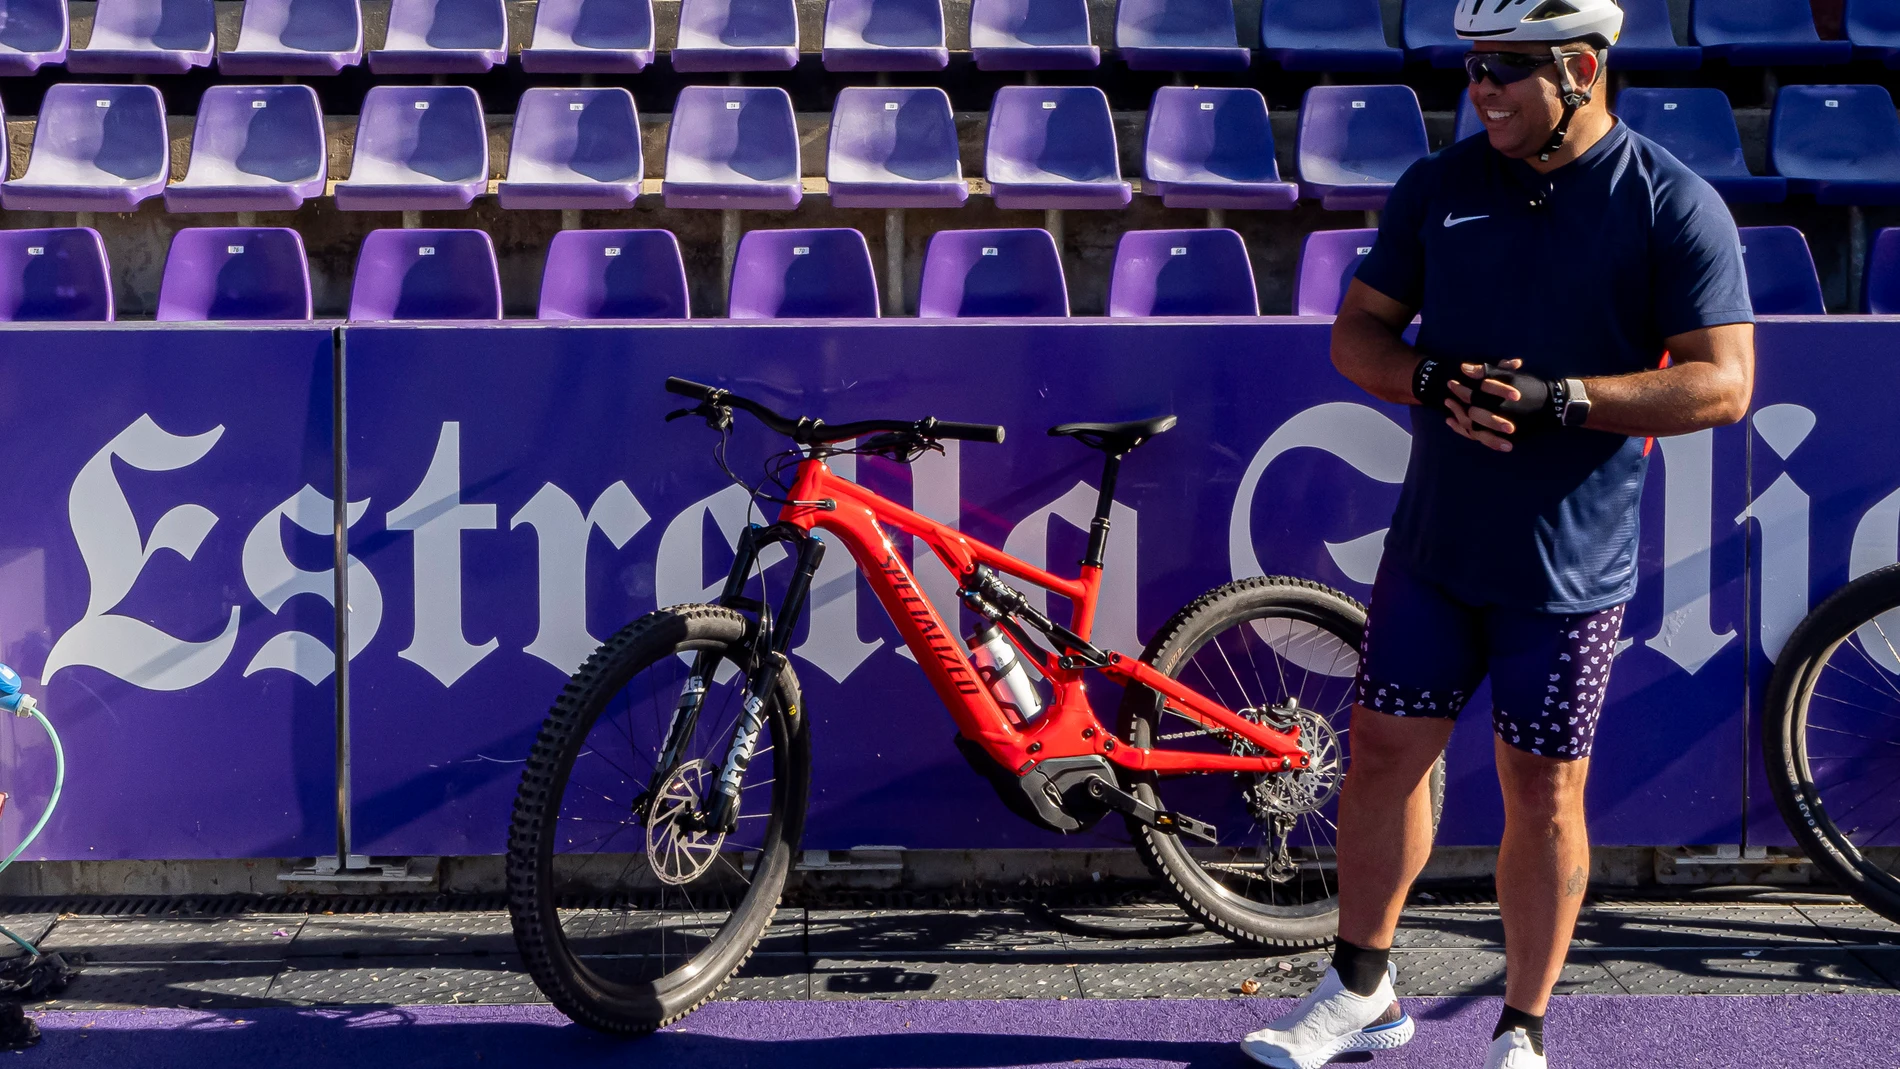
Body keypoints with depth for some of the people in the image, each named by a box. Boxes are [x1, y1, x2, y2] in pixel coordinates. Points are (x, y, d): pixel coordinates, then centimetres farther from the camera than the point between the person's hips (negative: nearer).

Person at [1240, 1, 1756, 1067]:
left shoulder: (1676, 206, -8)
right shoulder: (1439, 186, 5)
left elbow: (1723, 382, -12)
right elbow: (1357, 331, 9)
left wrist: (1557, 400, -23)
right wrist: (1435, 380, -13)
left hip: (1571, 567, -4)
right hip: (1433, 541, 4)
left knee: (1544, 790, 4)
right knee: (1384, 750, 9)